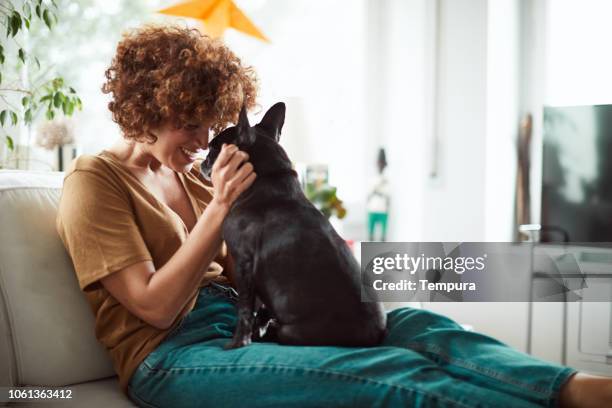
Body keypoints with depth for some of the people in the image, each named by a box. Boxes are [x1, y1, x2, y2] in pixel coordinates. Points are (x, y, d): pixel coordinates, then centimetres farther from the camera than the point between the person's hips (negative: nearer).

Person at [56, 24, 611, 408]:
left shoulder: (186, 175, 18)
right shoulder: (93, 181, -2)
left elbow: (237, 270, 14)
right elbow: (154, 306, -12)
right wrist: (218, 210, -16)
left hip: (239, 322, 7)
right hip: (171, 355, -7)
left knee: (410, 323, -17)